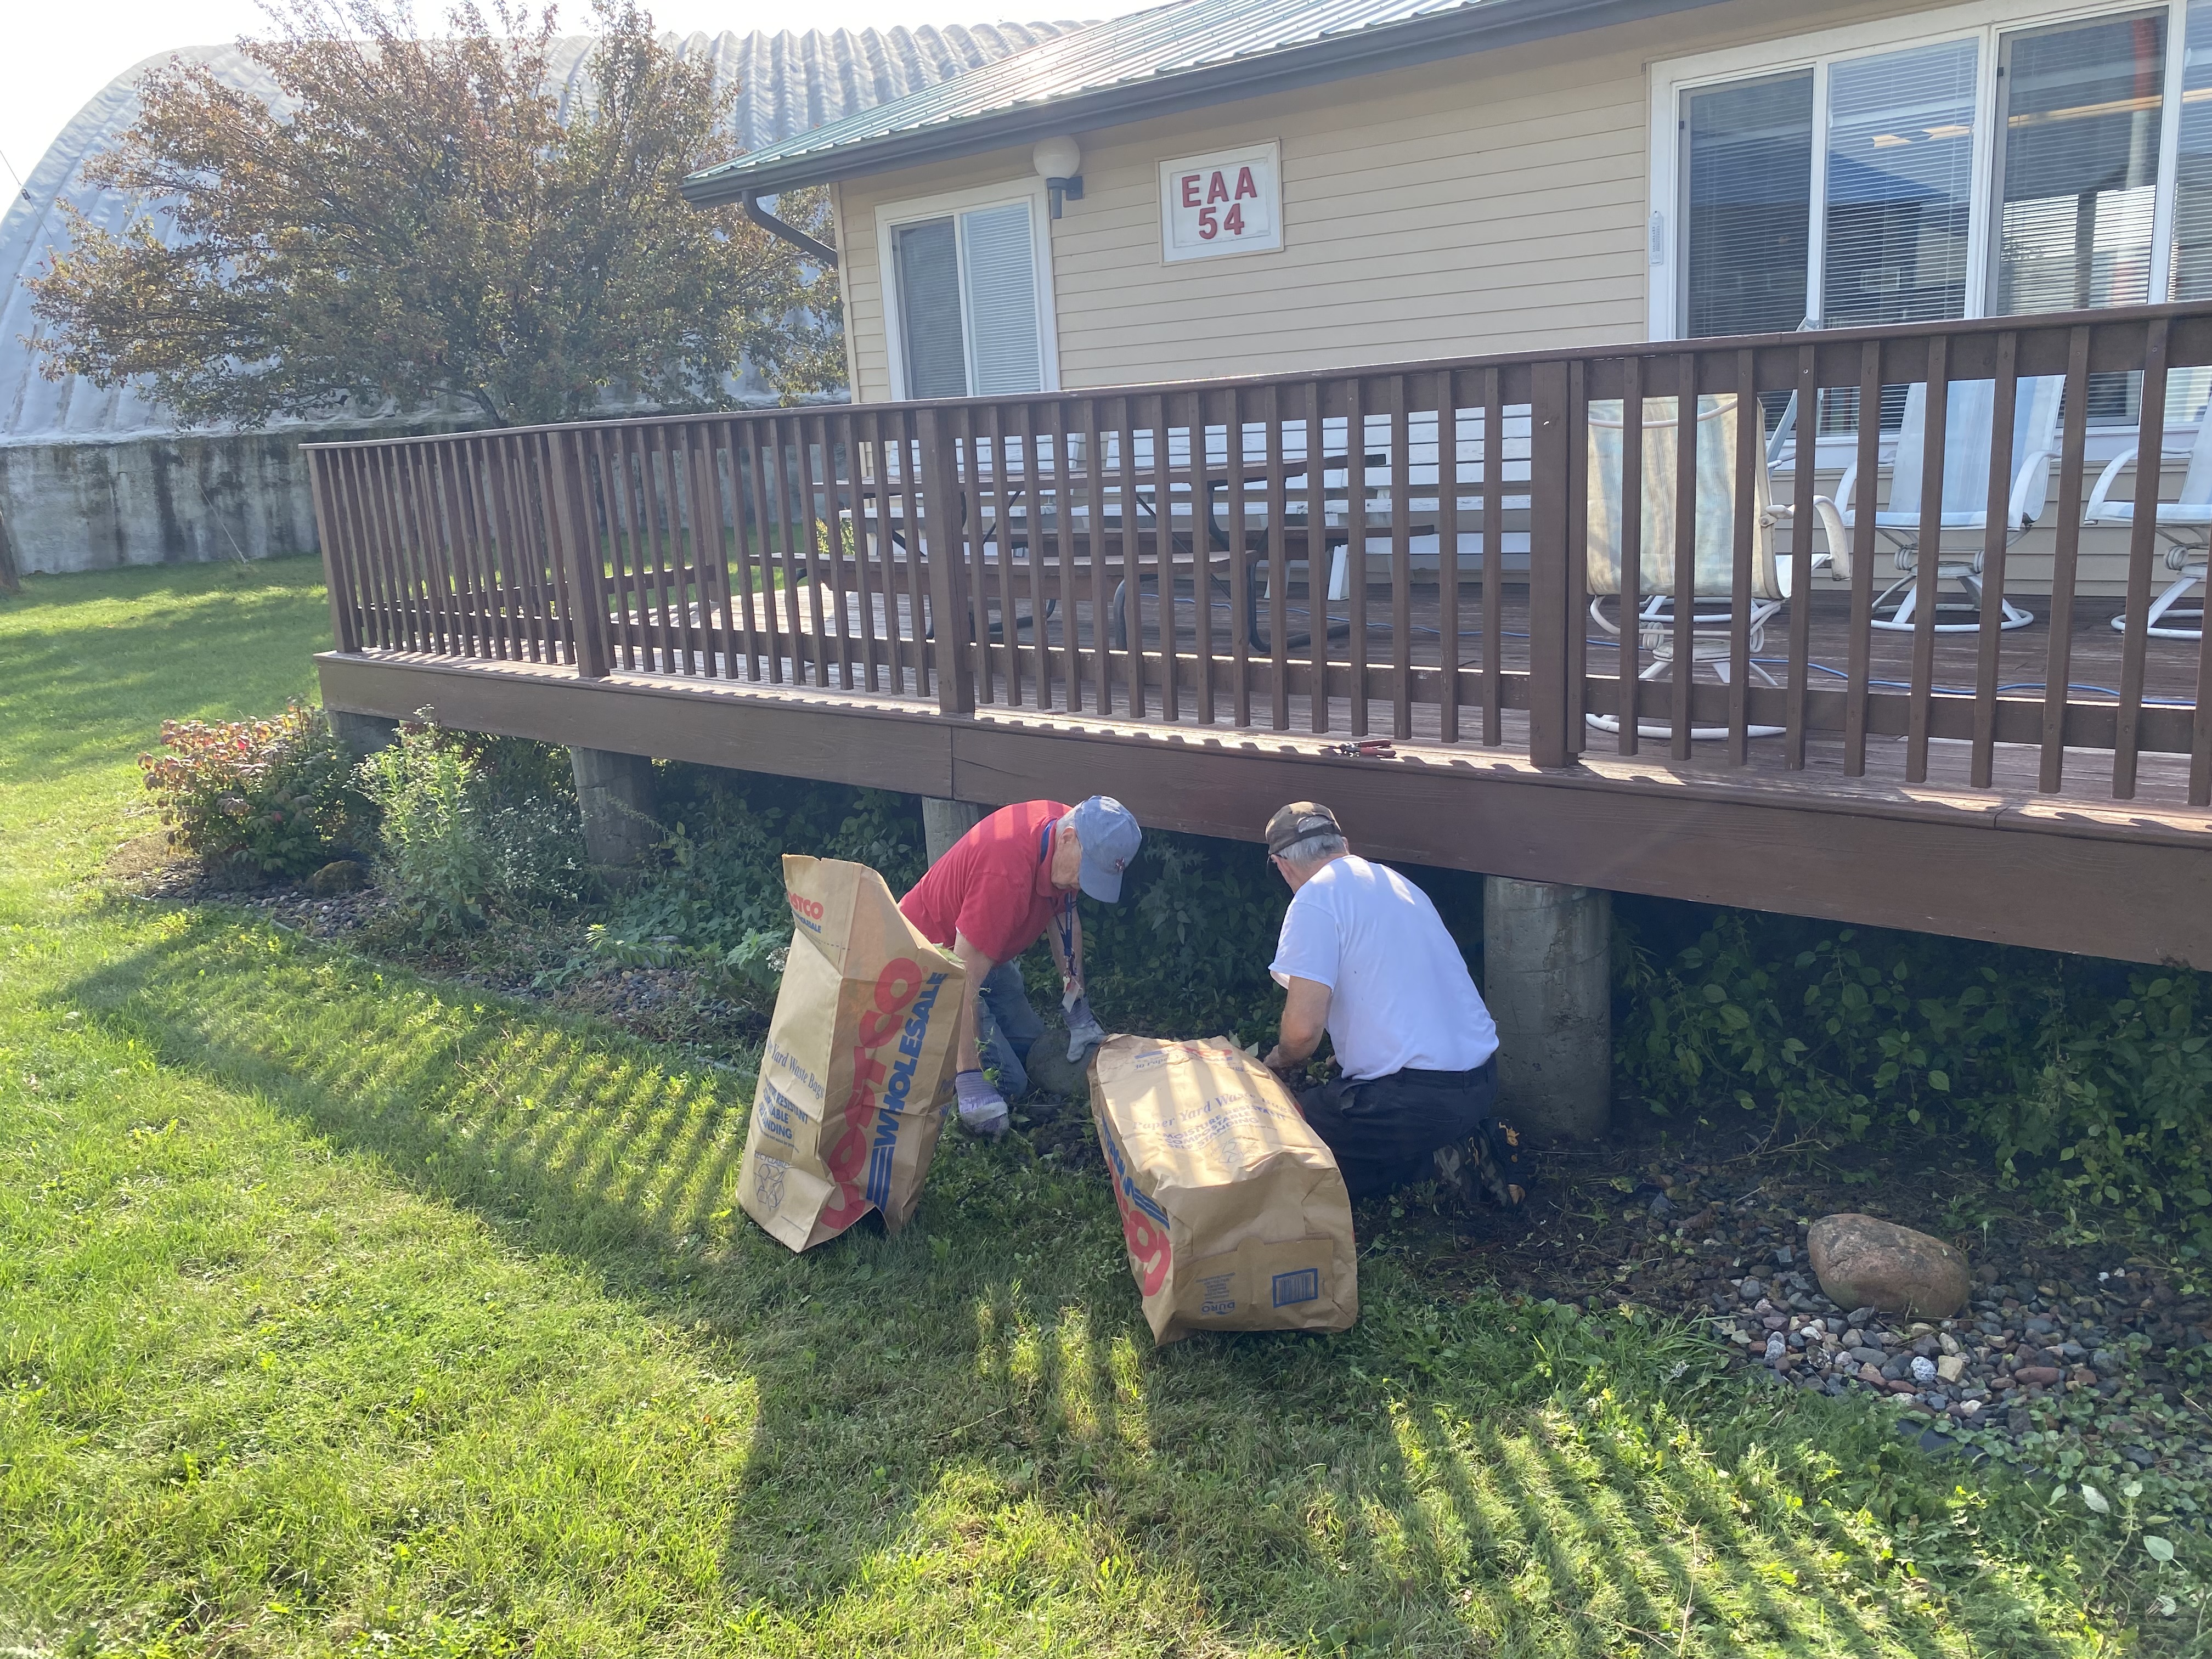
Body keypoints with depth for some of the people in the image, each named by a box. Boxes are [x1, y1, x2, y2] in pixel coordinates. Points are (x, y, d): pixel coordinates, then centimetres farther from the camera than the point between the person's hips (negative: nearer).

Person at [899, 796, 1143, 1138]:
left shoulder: (1066, 829, -11)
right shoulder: (1007, 874, -39)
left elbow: (1065, 915, 5)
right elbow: (964, 978, -37)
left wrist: (1078, 1011, 4)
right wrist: (970, 1083, -37)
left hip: (987, 951, 9)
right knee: (1009, 1081, -10)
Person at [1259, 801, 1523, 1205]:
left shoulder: (1317, 898, -9)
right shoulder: (1397, 883, 17)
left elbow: (1303, 1026, -17)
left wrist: (1283, 1060, 7)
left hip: (1418, 1093, -9)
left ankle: (1435, 1160, -4)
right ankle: (1463, 1142, 10)